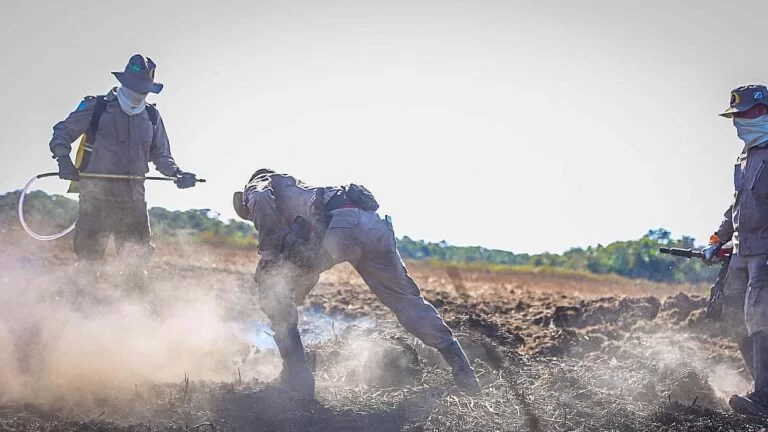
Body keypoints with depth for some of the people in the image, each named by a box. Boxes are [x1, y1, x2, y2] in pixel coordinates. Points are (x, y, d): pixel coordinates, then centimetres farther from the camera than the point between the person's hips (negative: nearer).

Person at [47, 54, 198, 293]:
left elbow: (161, 155, 21)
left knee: (139, 253, 0)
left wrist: (177, 174, 3)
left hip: (132, 194, 4)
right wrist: (64, 159, -14)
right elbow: (63, 132, 4)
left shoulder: (151, 117, 14)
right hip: (96, 191, -4)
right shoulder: (96, 107, 1)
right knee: (90, 251, -4)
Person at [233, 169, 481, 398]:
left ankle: (297, 377, 3)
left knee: (272, 286, 9)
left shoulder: (258, 184, 27)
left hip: (338, 227, -7)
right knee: (406, 299, 23)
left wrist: (267, 254, 4)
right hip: (374, 225, 7)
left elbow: (262, 202, -2)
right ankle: (462, 371, 22)